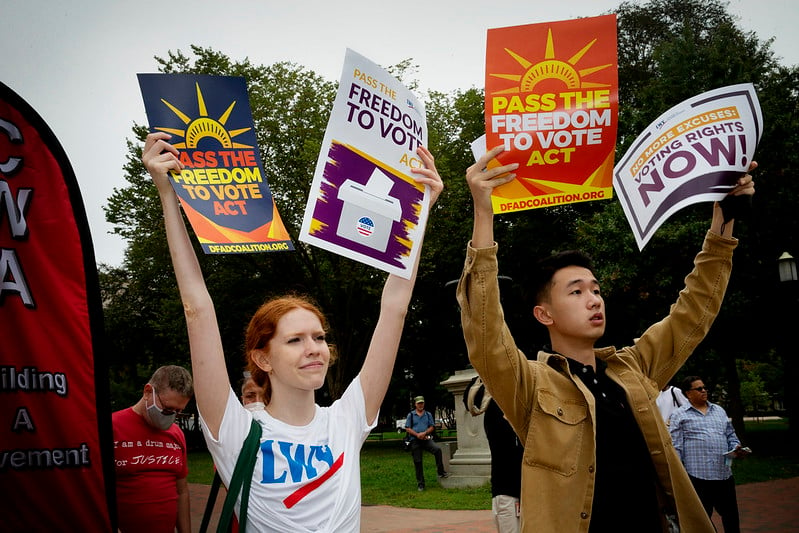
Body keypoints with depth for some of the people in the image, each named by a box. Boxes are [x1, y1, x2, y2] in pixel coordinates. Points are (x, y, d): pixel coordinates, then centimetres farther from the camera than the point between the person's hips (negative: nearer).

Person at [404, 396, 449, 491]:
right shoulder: (411, 415, 9)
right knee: (417, 462, 0)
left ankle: (441, 472, -16)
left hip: (426, 439, 1)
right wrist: (417, 435, -12)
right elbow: (407, 429, 2)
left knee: (438, 449, -26)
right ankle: (420, 483, 9)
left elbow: (432, 427, 7)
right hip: (415, 441, -1)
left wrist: (424, 433, -12)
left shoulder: (428, 415, 15)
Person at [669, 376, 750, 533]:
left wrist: (736, 448, 1)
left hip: (724, 474, 5)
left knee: (731, 516, 13)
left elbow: (730, 436, 23)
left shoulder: (719, 411, 18)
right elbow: (676, 447, -1)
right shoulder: (680, 415, 2)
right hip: (698, 476, -4)